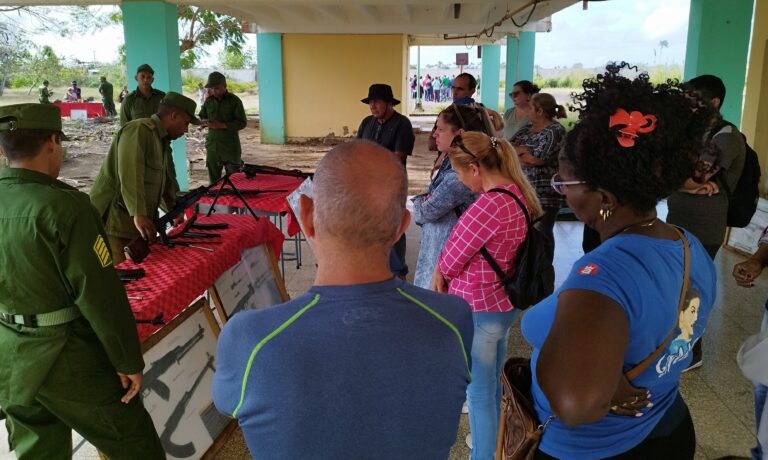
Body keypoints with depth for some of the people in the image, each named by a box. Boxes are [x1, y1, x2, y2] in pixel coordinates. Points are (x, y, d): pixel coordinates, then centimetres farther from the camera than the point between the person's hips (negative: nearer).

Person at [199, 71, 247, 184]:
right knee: (213, 179, 9)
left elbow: (242, 123, -9)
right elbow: (201, 117, 20)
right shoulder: (209, 101, 9)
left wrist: (222, 125, -19)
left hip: (230, 146, -4)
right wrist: (205, 122, -5)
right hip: (212, 144, 4)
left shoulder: (234, 101, -5)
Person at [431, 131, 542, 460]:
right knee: (494, 383, 28)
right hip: (506, 305, 9)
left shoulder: (489, 204, -30)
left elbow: (452, 263, -19)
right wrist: (440, 271, -1)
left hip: (479, 313, -9)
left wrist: (440, 270, 2)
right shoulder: (519, 192, -1)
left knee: (479, 392, 10)